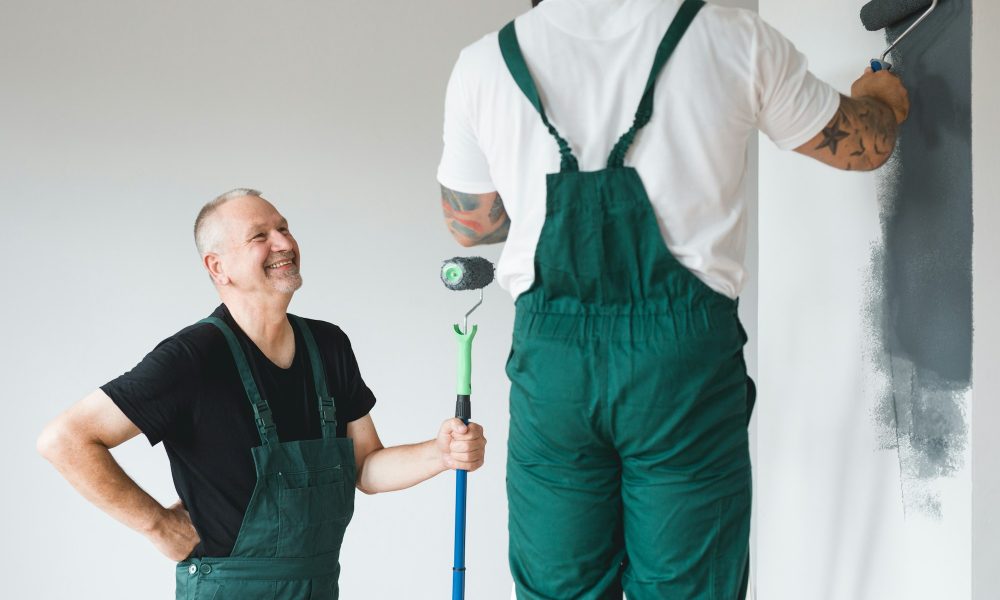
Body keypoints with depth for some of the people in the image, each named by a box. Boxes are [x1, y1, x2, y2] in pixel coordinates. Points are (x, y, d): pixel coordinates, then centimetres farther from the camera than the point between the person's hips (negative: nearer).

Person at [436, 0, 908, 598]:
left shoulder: (485, 62, 4)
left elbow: (469, 224, 18)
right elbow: (861, 144, 14)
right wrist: (884, 99, 37)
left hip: (551, 357, 2)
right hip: (685, 349, -1)